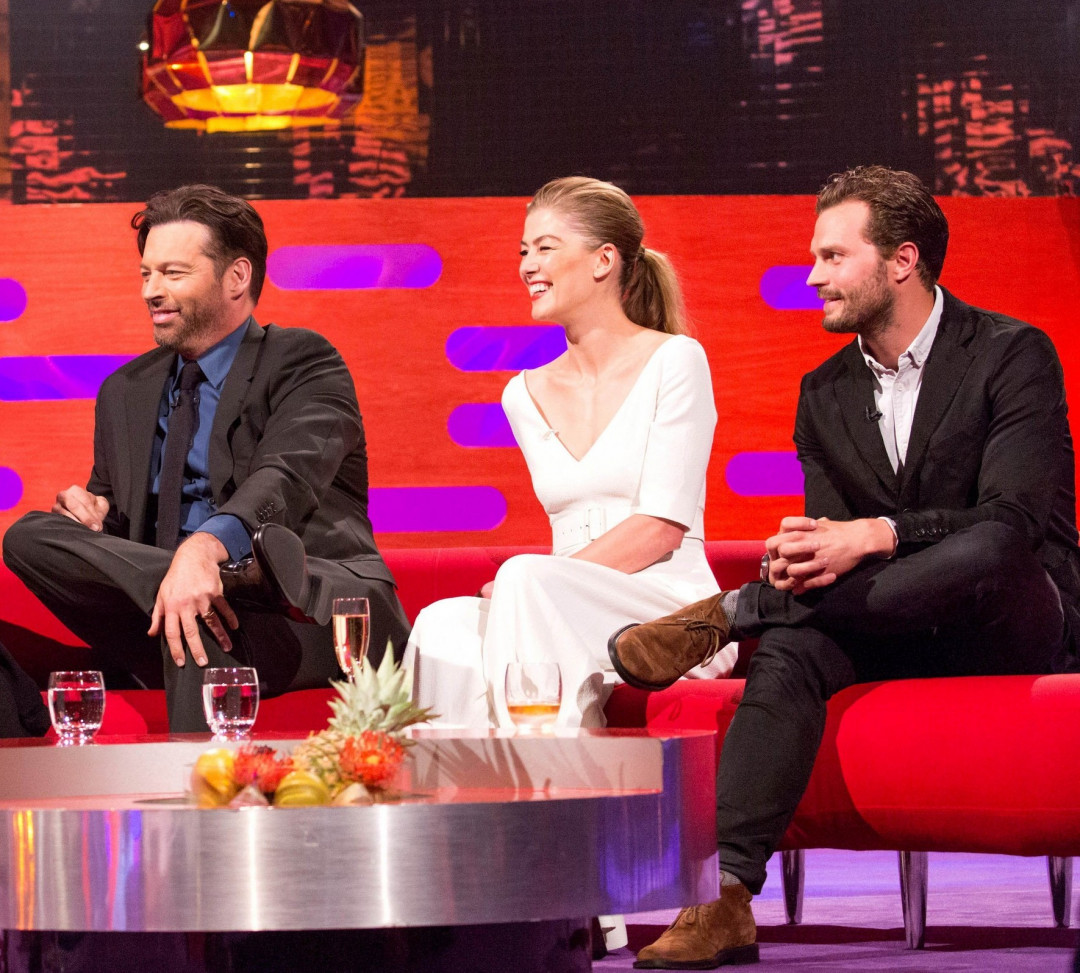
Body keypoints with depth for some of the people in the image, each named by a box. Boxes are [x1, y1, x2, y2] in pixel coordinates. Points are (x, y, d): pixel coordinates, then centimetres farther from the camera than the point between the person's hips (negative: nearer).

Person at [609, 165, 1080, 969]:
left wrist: (877, 537, -32)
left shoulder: (1012, 355, -7)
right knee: (791, 648, -28)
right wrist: (803, 560, -20)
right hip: (902, 630, 5)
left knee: (982, 553, -38)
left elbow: (1012, 520, -18)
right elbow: (833, 535, 6)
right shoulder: (826, 395, 12)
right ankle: (726, 893, -41)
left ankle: (728, 612, -27)